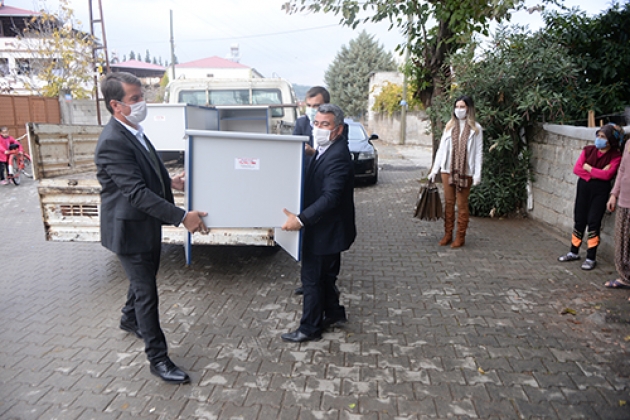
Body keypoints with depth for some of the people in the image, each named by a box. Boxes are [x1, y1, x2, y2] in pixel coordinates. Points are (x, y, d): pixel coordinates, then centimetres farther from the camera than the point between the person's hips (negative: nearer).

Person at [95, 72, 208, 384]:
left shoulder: (133, 131, 5)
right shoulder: (113, 141, -26)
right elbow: (136, 192, -31)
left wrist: (169, 180, 5)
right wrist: (182, 216, -32)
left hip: (147, 223, 10)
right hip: (130, 229, -9)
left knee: (143, 280, 26)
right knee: (147, 293, 0)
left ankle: (130, 320, 53)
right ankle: (158, 359, 14)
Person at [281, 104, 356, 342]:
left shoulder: (338, 157, -24)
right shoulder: (325, 150, 8)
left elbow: (330, 197, -32)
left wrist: (301, 220, -37)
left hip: (325, 230, -10)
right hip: (324, 228, 10)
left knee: (313, 279, 2)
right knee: (324, 276, 22)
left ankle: (309, 329, 17)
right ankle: (334, 313, 39)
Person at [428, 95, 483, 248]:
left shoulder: (475, 128, 2)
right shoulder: (450, 126, 11)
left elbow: (478, 152, -1)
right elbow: (441, 148, 10)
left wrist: (477, 174, -9)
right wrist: (434, 170, 7)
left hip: (465, 172, -3)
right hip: (447, 170, 3)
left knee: (462, 204, 2)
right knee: (448, 202, 7)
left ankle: (460, 237, 10)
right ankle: (447, 234, 15)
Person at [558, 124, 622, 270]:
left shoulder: (616, 156, -8)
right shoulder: (588, 150, 2)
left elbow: (607, 175, -20)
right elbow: (576, 169, -5)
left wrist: (588, 167, -10)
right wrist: (593, 175, -16)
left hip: (600, 190, -4)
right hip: (584, 186, 4)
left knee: (593, 222, -3)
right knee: (579, 220, 10)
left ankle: (591, 258, 7)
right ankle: (574, 252, 23)